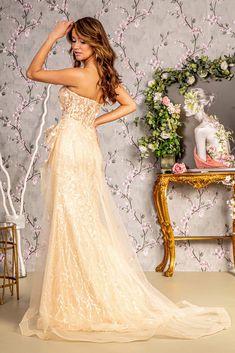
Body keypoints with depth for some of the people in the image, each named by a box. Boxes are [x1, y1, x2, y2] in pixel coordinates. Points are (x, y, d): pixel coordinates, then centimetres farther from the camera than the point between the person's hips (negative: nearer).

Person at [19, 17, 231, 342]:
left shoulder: (79, 76, -15)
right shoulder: (105, 76, 9)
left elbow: (32, 72, -5)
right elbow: (130, 105, 19)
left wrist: (52, 37, -2)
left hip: (71, 150, -9)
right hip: (86, 147, 9)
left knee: (71, 224, -4)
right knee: (88, 224, 13)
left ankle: (72, 305, 4)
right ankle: (99, 298, 22)